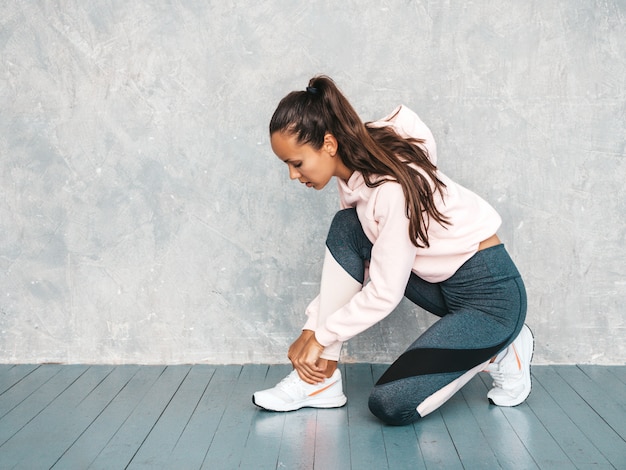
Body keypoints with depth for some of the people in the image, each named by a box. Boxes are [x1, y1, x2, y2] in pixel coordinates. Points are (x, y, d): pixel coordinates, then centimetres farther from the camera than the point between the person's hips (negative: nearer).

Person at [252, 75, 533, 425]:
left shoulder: (394, 186, -28)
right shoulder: (355, 173, -3)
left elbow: (384, 295, -24)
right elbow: (347, 265, 4)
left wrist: (320, 335, -13)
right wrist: (312, 328, -3)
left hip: (490, 293, -8)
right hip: (439, 283, 8)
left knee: (391, 405, -15)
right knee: (347, 229, -12)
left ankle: (499, 351, 7)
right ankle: (322, 379, -7)